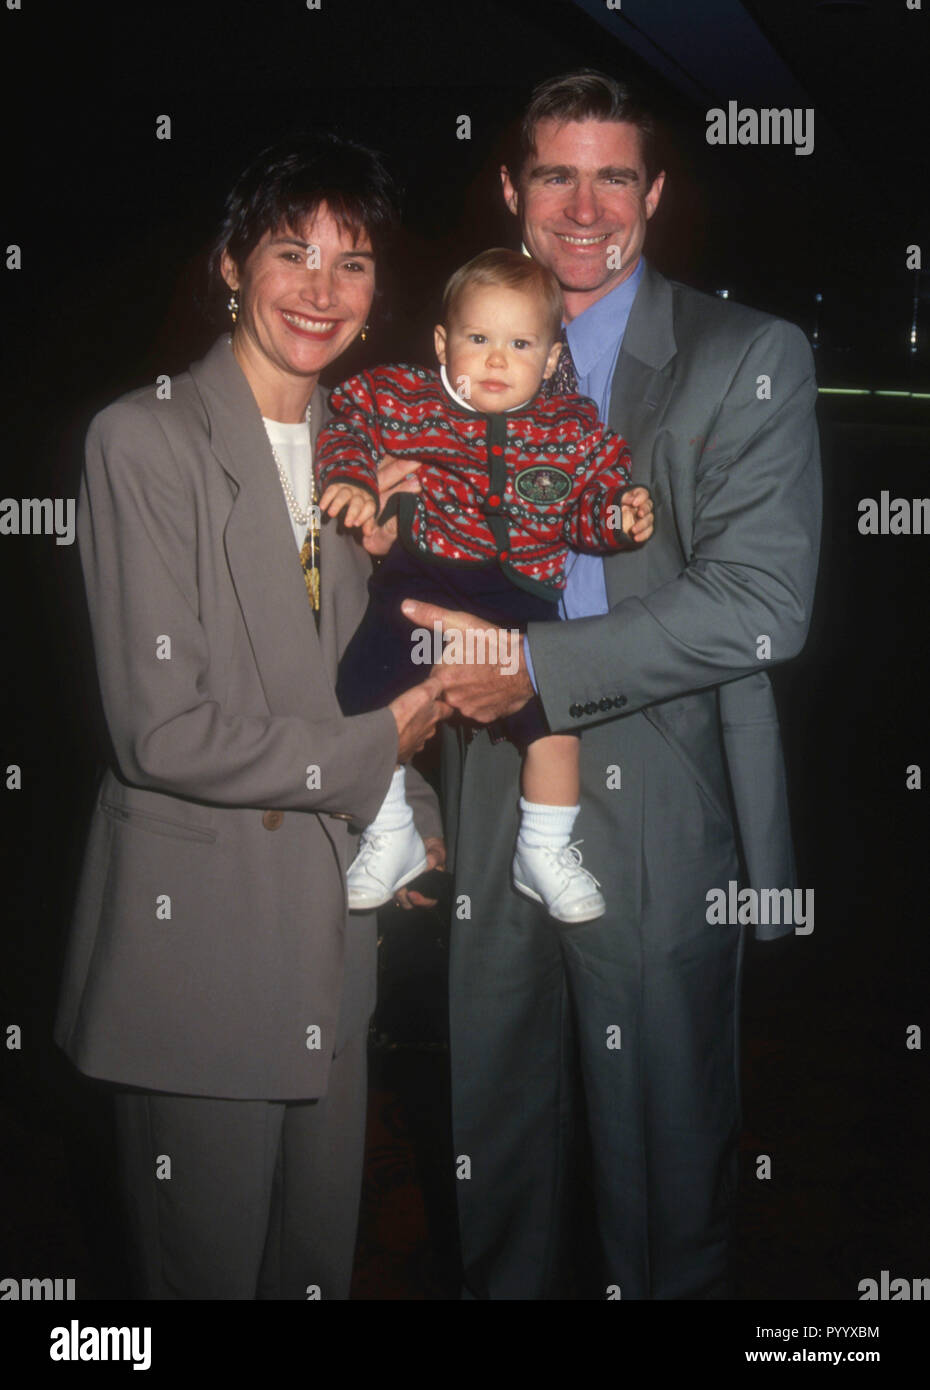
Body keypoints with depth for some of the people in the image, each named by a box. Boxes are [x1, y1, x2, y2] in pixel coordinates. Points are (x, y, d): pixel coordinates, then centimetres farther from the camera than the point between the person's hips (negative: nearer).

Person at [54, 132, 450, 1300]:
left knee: (321, 1255, 18)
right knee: (206, 1260, 9)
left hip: (334, 926, 6)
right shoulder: (145, 439, -12)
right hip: (199, 930, -6)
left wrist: (410, 811, 4)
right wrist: (374, 756, -9)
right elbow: (161, 732, -18)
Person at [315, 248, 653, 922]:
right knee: (368, 695, -6)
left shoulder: (575, 430, 0)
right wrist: (351, 479, -6)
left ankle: (545, 852, 21)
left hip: (522, 595, 0)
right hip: (420, 583, 0)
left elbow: (587, 504, 8)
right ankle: (392, 839, 18)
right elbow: (348, 420, 10)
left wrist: (619, 515, -13)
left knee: (556, 714, -5)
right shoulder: (403, 400, -3)